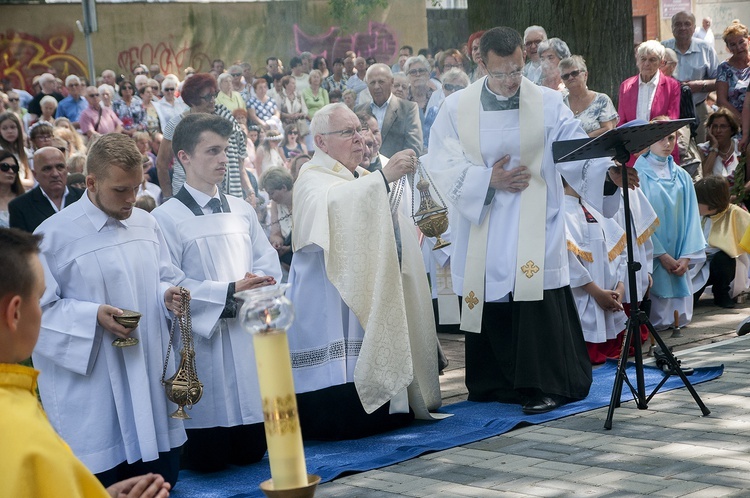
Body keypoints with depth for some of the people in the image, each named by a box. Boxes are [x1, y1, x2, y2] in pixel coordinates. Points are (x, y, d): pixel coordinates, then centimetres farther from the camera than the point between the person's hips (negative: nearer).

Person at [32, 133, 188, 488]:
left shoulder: (146, 224, 9)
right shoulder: (54, 235, -11)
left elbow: (165, 278, 19)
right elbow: (37, 309, -10)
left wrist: (168, 295, -4)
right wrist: (92, 316, -21)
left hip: (151, 386, 6)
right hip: (92, 397, -6)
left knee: (163, 476, 12)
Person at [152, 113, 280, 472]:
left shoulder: (242, 211, 13)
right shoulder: (166, 218, -6)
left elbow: (268, 261, 12)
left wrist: (258, 283, -11)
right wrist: (229, 291, -15)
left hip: (248, 334, 5)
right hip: (202, 338, -5)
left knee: (251, 452, 8)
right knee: (207, 458, 0)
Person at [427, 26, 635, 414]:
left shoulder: (548, 105, 2)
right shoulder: (456, 108, 4)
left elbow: (579, 156, -6)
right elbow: (441, 167, -1)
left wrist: (607, 172, -25)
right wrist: (488, 179, -12)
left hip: (533, 231, -2)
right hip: (480, 233, 2)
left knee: (536, 305, -10)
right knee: (489, 308, 4)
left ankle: (544, 386, 0)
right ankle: (494, 383, 19)